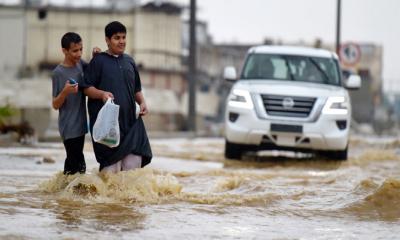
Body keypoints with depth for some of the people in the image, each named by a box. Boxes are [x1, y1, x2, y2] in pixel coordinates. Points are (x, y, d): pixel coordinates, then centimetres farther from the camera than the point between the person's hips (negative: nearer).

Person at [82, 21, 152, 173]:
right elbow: (87, 88, -2)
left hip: (129, 119, 5)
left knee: (135, 157, -6)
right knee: (111, 163, -9)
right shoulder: (99, 61, 1)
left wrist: (142, 102, 6)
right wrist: (102, 94, -20)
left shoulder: (129, 61, 16)